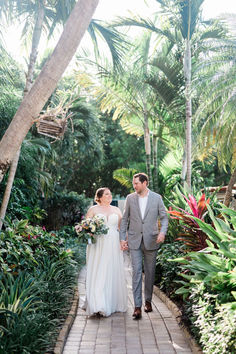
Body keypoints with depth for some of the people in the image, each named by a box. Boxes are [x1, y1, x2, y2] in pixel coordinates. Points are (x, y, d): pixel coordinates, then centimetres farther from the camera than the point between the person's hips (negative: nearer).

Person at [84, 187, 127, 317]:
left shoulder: (116, 210, 13)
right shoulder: (93, 209, 5)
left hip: (114, 247, 3)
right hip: (98, 247, -3)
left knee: (114, 274, 4)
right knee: (97, 274, -7)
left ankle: (113, 304, 17)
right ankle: (98, 307, -7)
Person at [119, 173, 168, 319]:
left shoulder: (157, 198, 0)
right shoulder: (130, 198, 3)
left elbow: (164, 217, 3)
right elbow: (125, 219, 8)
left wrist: (163, 232, -15)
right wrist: (122, 238, 3)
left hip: (151, 241, 0)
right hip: (135, 241, 0)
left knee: (150, 272, 10)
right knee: (136, 272, -6)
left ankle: (148, 301, 28)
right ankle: (137, 306, -4)